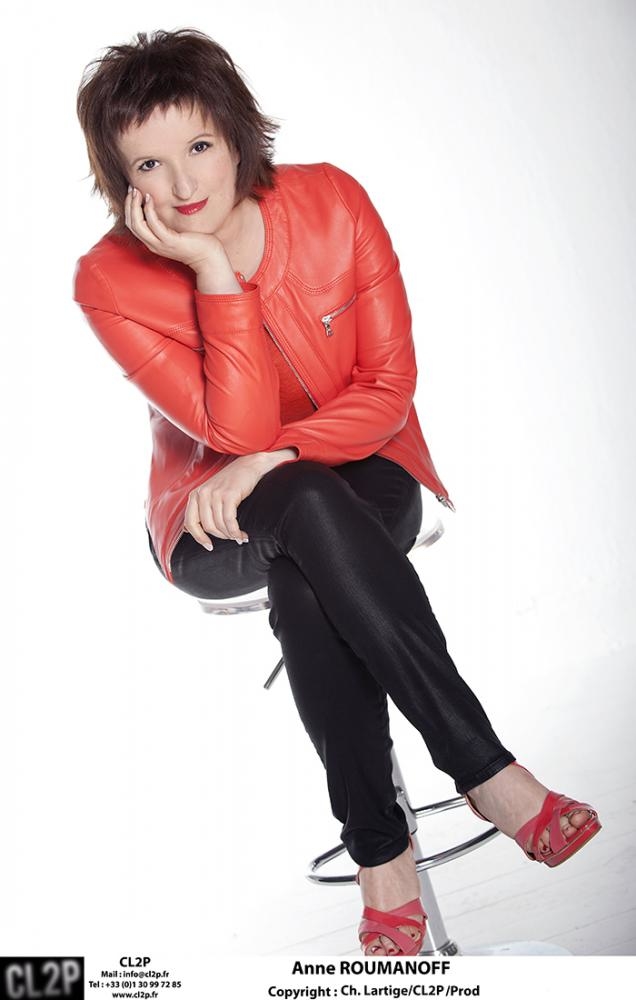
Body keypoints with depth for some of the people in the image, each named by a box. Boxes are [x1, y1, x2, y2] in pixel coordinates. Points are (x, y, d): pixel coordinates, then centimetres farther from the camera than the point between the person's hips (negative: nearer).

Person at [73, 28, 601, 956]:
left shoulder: (332, 201, -11)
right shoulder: (111, 282, -15)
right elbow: (239, 430, -23)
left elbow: (389, 386, -10)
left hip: (362, 475, 1)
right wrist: (214, 269, -29)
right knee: (307, 508, -36)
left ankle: (381, 852, -23)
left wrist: (271, 459, -24)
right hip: (218, 519, -1)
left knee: (302, 587, -35)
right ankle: (485, 771, -32)